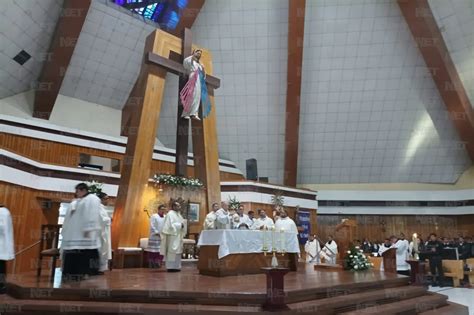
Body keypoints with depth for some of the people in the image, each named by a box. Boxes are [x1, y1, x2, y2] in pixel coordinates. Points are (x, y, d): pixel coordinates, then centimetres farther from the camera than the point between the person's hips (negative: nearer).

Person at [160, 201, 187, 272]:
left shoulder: (178, 214, 16)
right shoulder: (170, 214, -12)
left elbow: (180, 223, 20)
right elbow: (170, 225, -20)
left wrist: (183, 224, -3)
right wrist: (180, 225, -17)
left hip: (177, 236, 9)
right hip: (172, 236, -9)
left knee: (177, 251, 9)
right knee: (172, 251, -8)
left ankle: (175, 266, 13)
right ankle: (170, 267, -4)